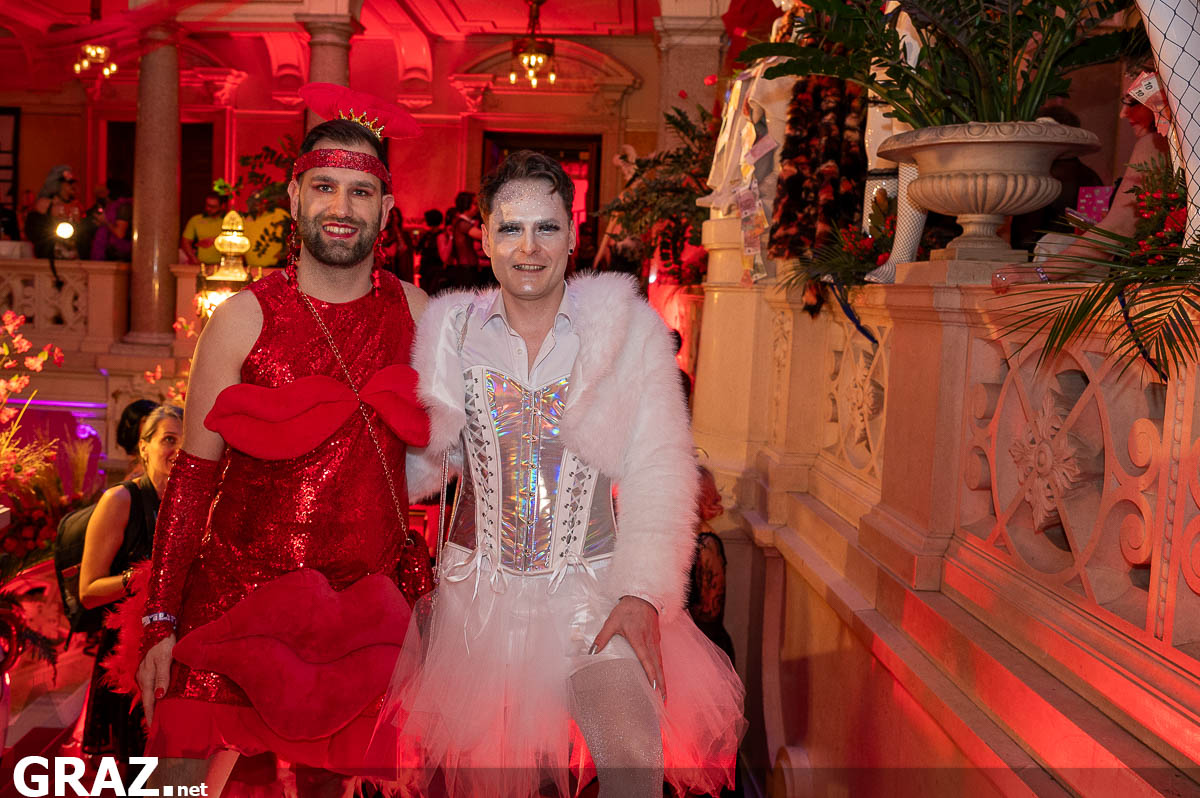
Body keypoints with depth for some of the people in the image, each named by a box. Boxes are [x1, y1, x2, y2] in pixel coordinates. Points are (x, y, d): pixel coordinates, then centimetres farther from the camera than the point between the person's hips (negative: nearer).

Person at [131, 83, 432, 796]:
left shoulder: (415, 311, 0)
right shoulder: (245, 319, -6)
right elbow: (192, 477, -3)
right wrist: (161, 623, -5)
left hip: (368, 605, 2)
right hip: (242, 595, -2)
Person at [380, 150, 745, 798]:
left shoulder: (628, 326, -5)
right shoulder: (450, 327, 1)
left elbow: (657, 469, -7)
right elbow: (422, 461, 4)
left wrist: (644, 593, -15)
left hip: (593, 590, -2)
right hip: (477, 590, 2)